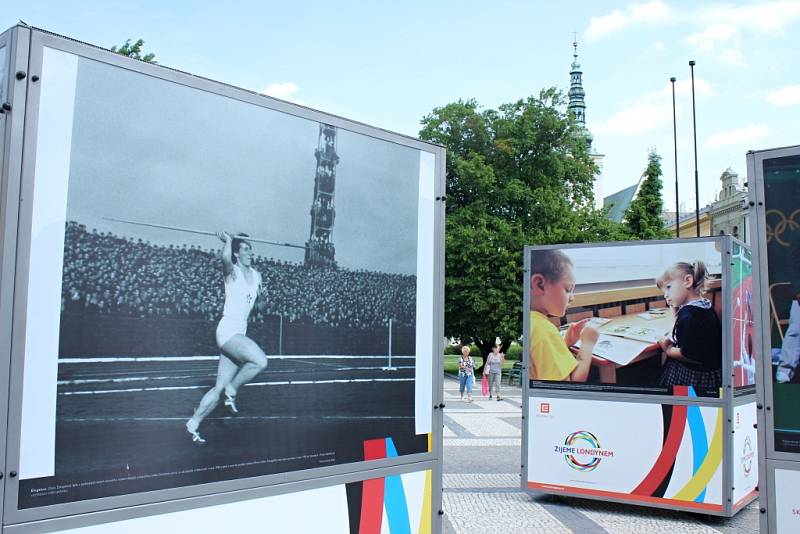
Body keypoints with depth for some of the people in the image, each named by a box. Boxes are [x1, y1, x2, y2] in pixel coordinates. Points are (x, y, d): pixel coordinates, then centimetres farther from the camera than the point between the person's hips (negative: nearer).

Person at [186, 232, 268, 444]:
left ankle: (193, 424, 17)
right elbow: (225, 258, -28)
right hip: (228, 329, -7)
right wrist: (228, 240, -14)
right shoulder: (232, 272, -5)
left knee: (219, 388, 7)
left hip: (240, 334, 7)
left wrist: (261, 293, 10)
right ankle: (232, 390, -6)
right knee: (260, 360, -28)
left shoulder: (256, 275, 13)